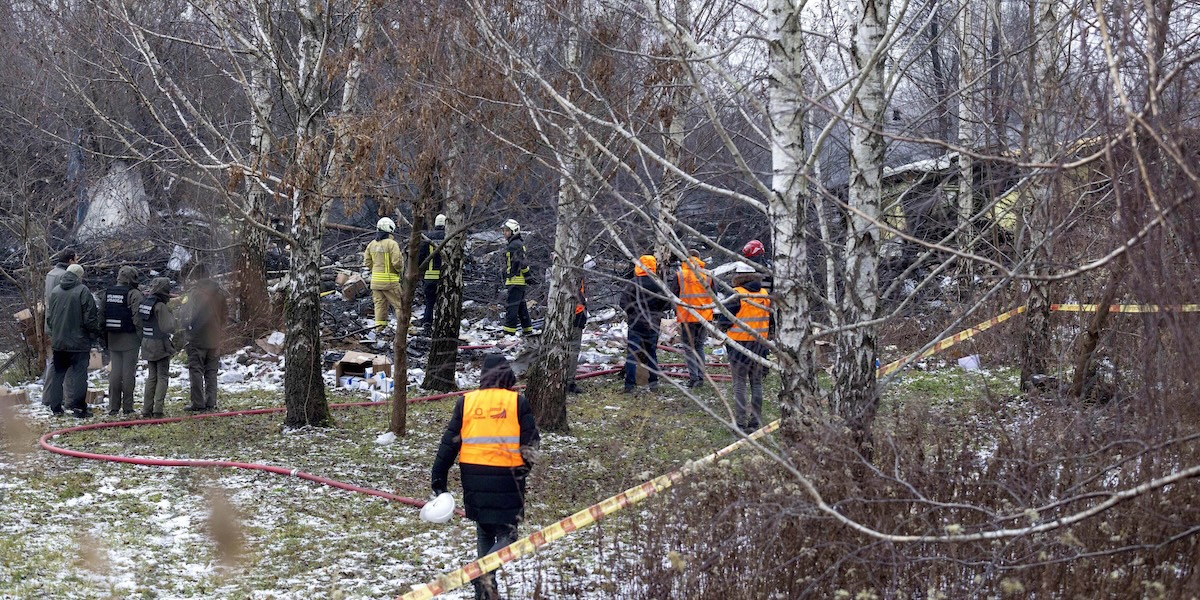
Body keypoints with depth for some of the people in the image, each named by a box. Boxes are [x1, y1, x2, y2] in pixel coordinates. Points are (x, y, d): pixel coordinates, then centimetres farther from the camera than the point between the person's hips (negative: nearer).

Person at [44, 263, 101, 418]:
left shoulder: (55, 291, 5)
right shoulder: (83, 291, -13)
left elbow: (49, 316, 13)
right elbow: (90, 318, -13)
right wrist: (94, 333, 4)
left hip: (58, 342, 5)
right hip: (78, 342, -5)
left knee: (57, 373, 13)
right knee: (78, 374, -1)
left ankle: (55, 406, 16)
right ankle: (79, 408, -3)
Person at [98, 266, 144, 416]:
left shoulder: (107, 293, 8)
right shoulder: (134, 294, -12)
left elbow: (101, 315, 10)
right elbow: (137, 318, -18)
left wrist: (105, 339, 15)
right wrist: (141, 337, -9)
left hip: (112, 338, 5)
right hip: (129, 339, -5)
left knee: (114, 371, 10)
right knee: (128, 371, 0)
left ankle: (113, 407, 10)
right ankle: (127, 406, 2)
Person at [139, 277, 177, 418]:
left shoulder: (144, 303, 4)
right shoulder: (161, 307, -19)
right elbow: (169, 328, -20)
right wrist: (171, 315, -7)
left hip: (147, 344, 7)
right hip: (160, 345, -7)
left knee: (151, 377, 14)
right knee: (162, 377, 2)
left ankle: (147, 409, 11)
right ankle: (158, 409, -5)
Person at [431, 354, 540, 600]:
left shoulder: (466, 401, 6)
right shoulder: (518, 402, -2)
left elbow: (449, 442, 5)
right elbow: (531, 441, -1)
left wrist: (438, 478, 9)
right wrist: (525, 464, 19)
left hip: (473, 475, 3)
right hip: (507, 476, -3)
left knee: (484, 532, 20)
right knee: (506, 534, 3)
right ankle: (486, 574, -23)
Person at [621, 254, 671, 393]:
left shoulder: (633, 283, -12)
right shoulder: (658, 285, -3)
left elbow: (623, 303, -15)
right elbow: (667, 304, -1)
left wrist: (632, 312, 4)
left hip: (636, 324, -3)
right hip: (653, 325, 3)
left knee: (632, 354, 0)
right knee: (652, 353, 16)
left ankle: (630, 385, -6)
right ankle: (654, 382, 15)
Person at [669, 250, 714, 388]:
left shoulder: (679, 274, -5)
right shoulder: (707, 275, 3)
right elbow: (713, 297, 7)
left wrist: (676, 312, 13)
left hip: (686, 316, -3)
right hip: (704, 317, 3)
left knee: (689, 347, 5)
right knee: (699, 346, 16)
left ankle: (694, 377, -5)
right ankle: (700, 376, 12)